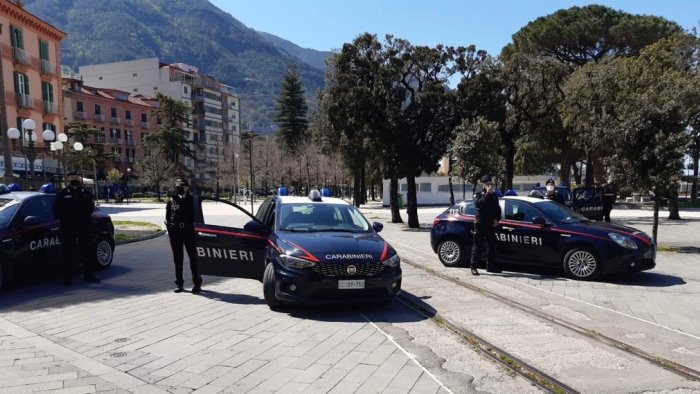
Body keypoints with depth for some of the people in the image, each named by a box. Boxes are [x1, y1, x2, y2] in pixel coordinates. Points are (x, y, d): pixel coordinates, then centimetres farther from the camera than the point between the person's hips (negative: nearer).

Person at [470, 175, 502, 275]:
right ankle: (473, 267, -1)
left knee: (491, 245, 10)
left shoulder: (494, 195, 14)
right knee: (477, 246, -4)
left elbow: (498, 209, 18)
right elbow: (479, 204, -23)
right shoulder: (478, 195, -2)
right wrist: (487, 193, -23)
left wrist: (496, 219, 3)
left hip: (491, 225, 6)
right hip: (480, 224, -5)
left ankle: (491, 265, 20)